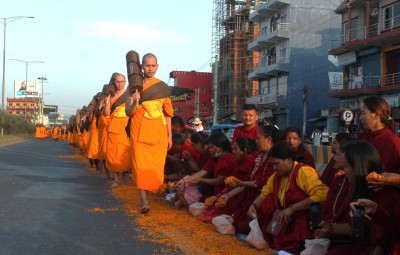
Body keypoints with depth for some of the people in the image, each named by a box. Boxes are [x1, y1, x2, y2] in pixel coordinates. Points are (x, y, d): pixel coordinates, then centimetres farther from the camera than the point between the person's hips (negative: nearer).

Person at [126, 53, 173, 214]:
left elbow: (167, 113, 9)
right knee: (141, 163, -11)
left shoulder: (163, 87, 7)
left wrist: (170, 135, 6)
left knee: (156, 165, 4)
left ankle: (147, 191, 26)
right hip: (140, 129, -1)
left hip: (158, 130, 2)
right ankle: (144, 201, -15)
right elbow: (129, 113, 1)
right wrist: (133, 103, -21)